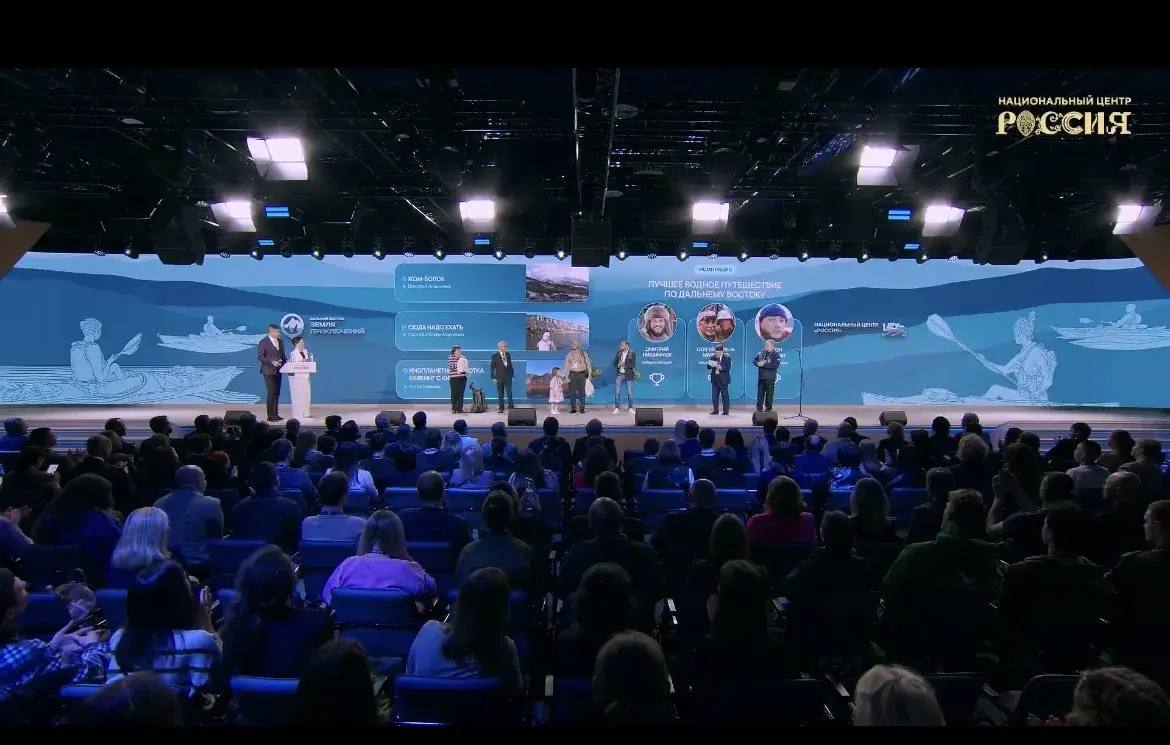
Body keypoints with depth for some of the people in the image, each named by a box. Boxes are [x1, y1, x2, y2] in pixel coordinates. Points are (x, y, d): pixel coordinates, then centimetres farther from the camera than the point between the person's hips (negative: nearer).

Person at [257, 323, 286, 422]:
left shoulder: (280, 341, 13)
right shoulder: (263, 342, -7)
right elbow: (260, 356, -10)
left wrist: (284, 362, 0)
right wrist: (272, 362, -20)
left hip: (278, 371, 7)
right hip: (269, 371, -7)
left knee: (277, 393, 9)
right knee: (271, 393, -8)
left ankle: (275, 414, 15)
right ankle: (270, 416, -4)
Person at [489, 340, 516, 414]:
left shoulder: (508, 354, 6)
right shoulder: (495, 355, -5)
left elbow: (510, 365, 12)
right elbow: (493, 367, -3)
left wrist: (512, 374, 9)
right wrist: (493, 377, -7)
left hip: (508, 377, 2)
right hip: (499, 377, -2)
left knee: (509, 393, -2)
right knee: (500, 394, 6)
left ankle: (511, 406, 2)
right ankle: (501, 408, 13)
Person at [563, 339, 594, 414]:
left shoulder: (583, 353, 8)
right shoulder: (569, 355, 9)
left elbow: (588, 363, 9)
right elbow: (566, 366, 7)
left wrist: (589, 374, 1)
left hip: (581, 374, -1)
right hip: (572, 374, 1)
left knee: (582, 391, 0)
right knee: (572, 392, -1)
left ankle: (582, 408, 6)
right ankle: (573, 408, 5)